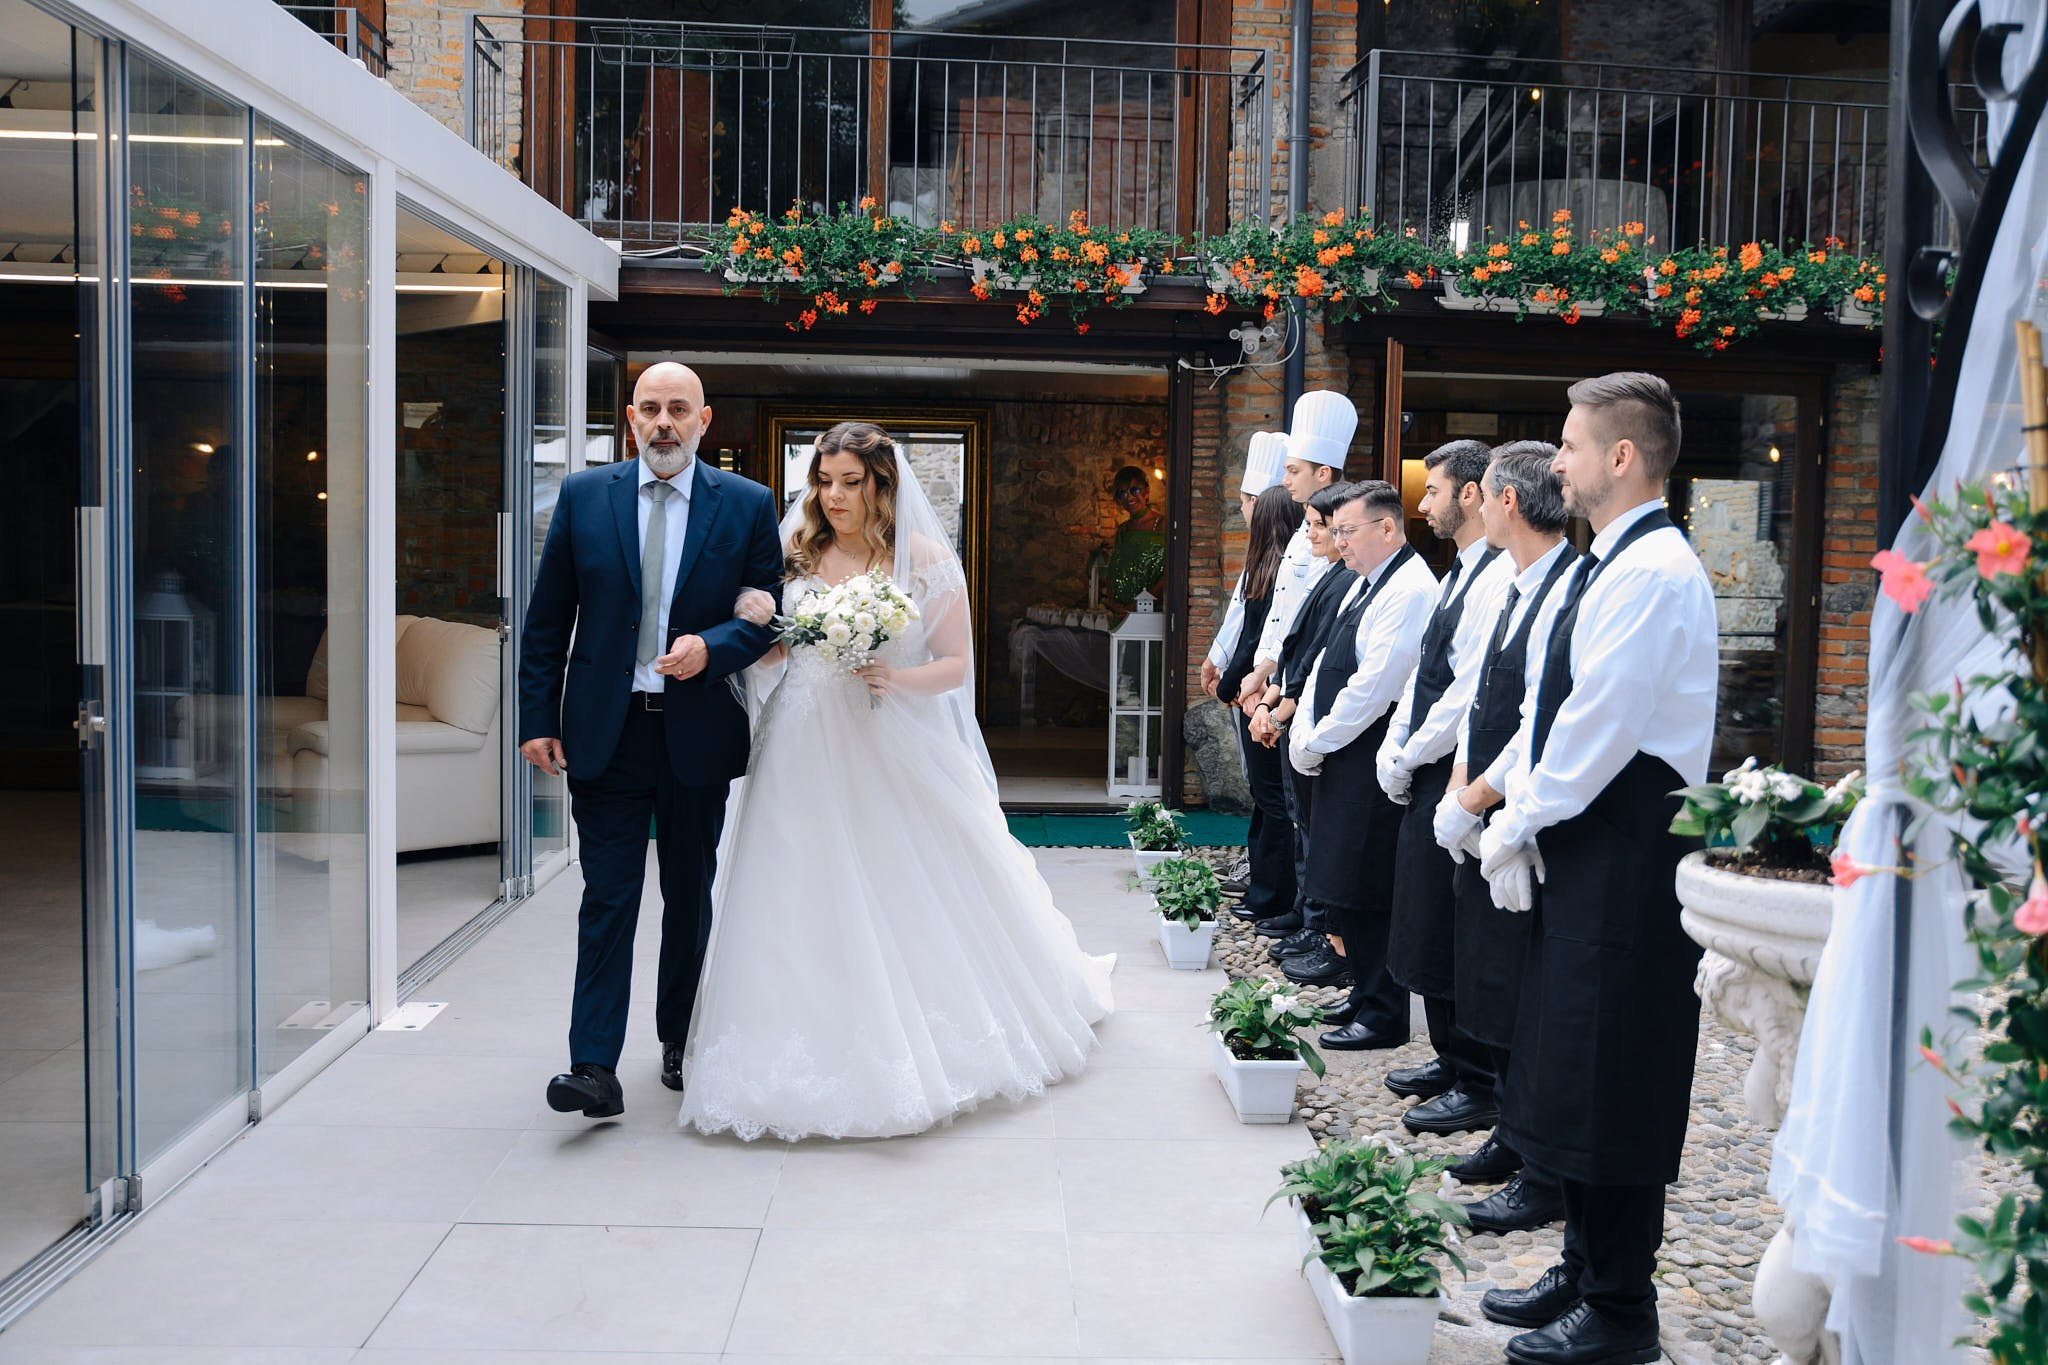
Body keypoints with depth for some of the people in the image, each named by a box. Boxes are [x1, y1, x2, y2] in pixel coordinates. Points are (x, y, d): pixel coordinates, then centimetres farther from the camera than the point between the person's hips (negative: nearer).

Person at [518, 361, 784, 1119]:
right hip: (605, 730, 0)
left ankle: (679, 1042, 29)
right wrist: (538, 718, -2)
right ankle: (595, 1068, 0)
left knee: (690, 895, 13)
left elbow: (770, 616, 3)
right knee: (608, 899, -2)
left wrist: (711, 647, -17)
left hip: (699, 731, 1)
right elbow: (546, 621, 4)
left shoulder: (747, 505, 1)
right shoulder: (583, 495, 3)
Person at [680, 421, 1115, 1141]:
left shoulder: (925, 560, -2)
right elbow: (768, 660, 13)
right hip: (806, 755, 2)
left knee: (920, 900, 2)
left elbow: (958, 663, 0)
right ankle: (822, 1048, 15)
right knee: (811, 905, 2)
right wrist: (757, 624, -9)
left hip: (897, 754, -2)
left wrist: (900, 679, -19)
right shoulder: (793, 554, 7)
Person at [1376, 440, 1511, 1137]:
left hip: (1460, 783, -10)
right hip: (1424, 779, 10)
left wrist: (1410, 759, -13)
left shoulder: (1498, 579, -18)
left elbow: (1471, 692, -22)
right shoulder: (1458, 575, 15)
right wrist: (1393, 751, 7)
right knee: (1428, 930, 17)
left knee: (1456, 939, -2)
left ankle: (1478, 1087, 10)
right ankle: (1449, 1059, 31)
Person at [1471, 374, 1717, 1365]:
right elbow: (1546, 708, 15)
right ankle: (1584, 1270, 31)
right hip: (1581, 854, 10)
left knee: (1610, 1084, -1)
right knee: (1570, 1073, 17)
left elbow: (1599, 726, -20)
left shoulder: (1653, 573, -17)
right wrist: (1514, 819, 6)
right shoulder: (1604, 568, 15)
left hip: (1628, 862, -10)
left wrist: (1519, 825, -9)